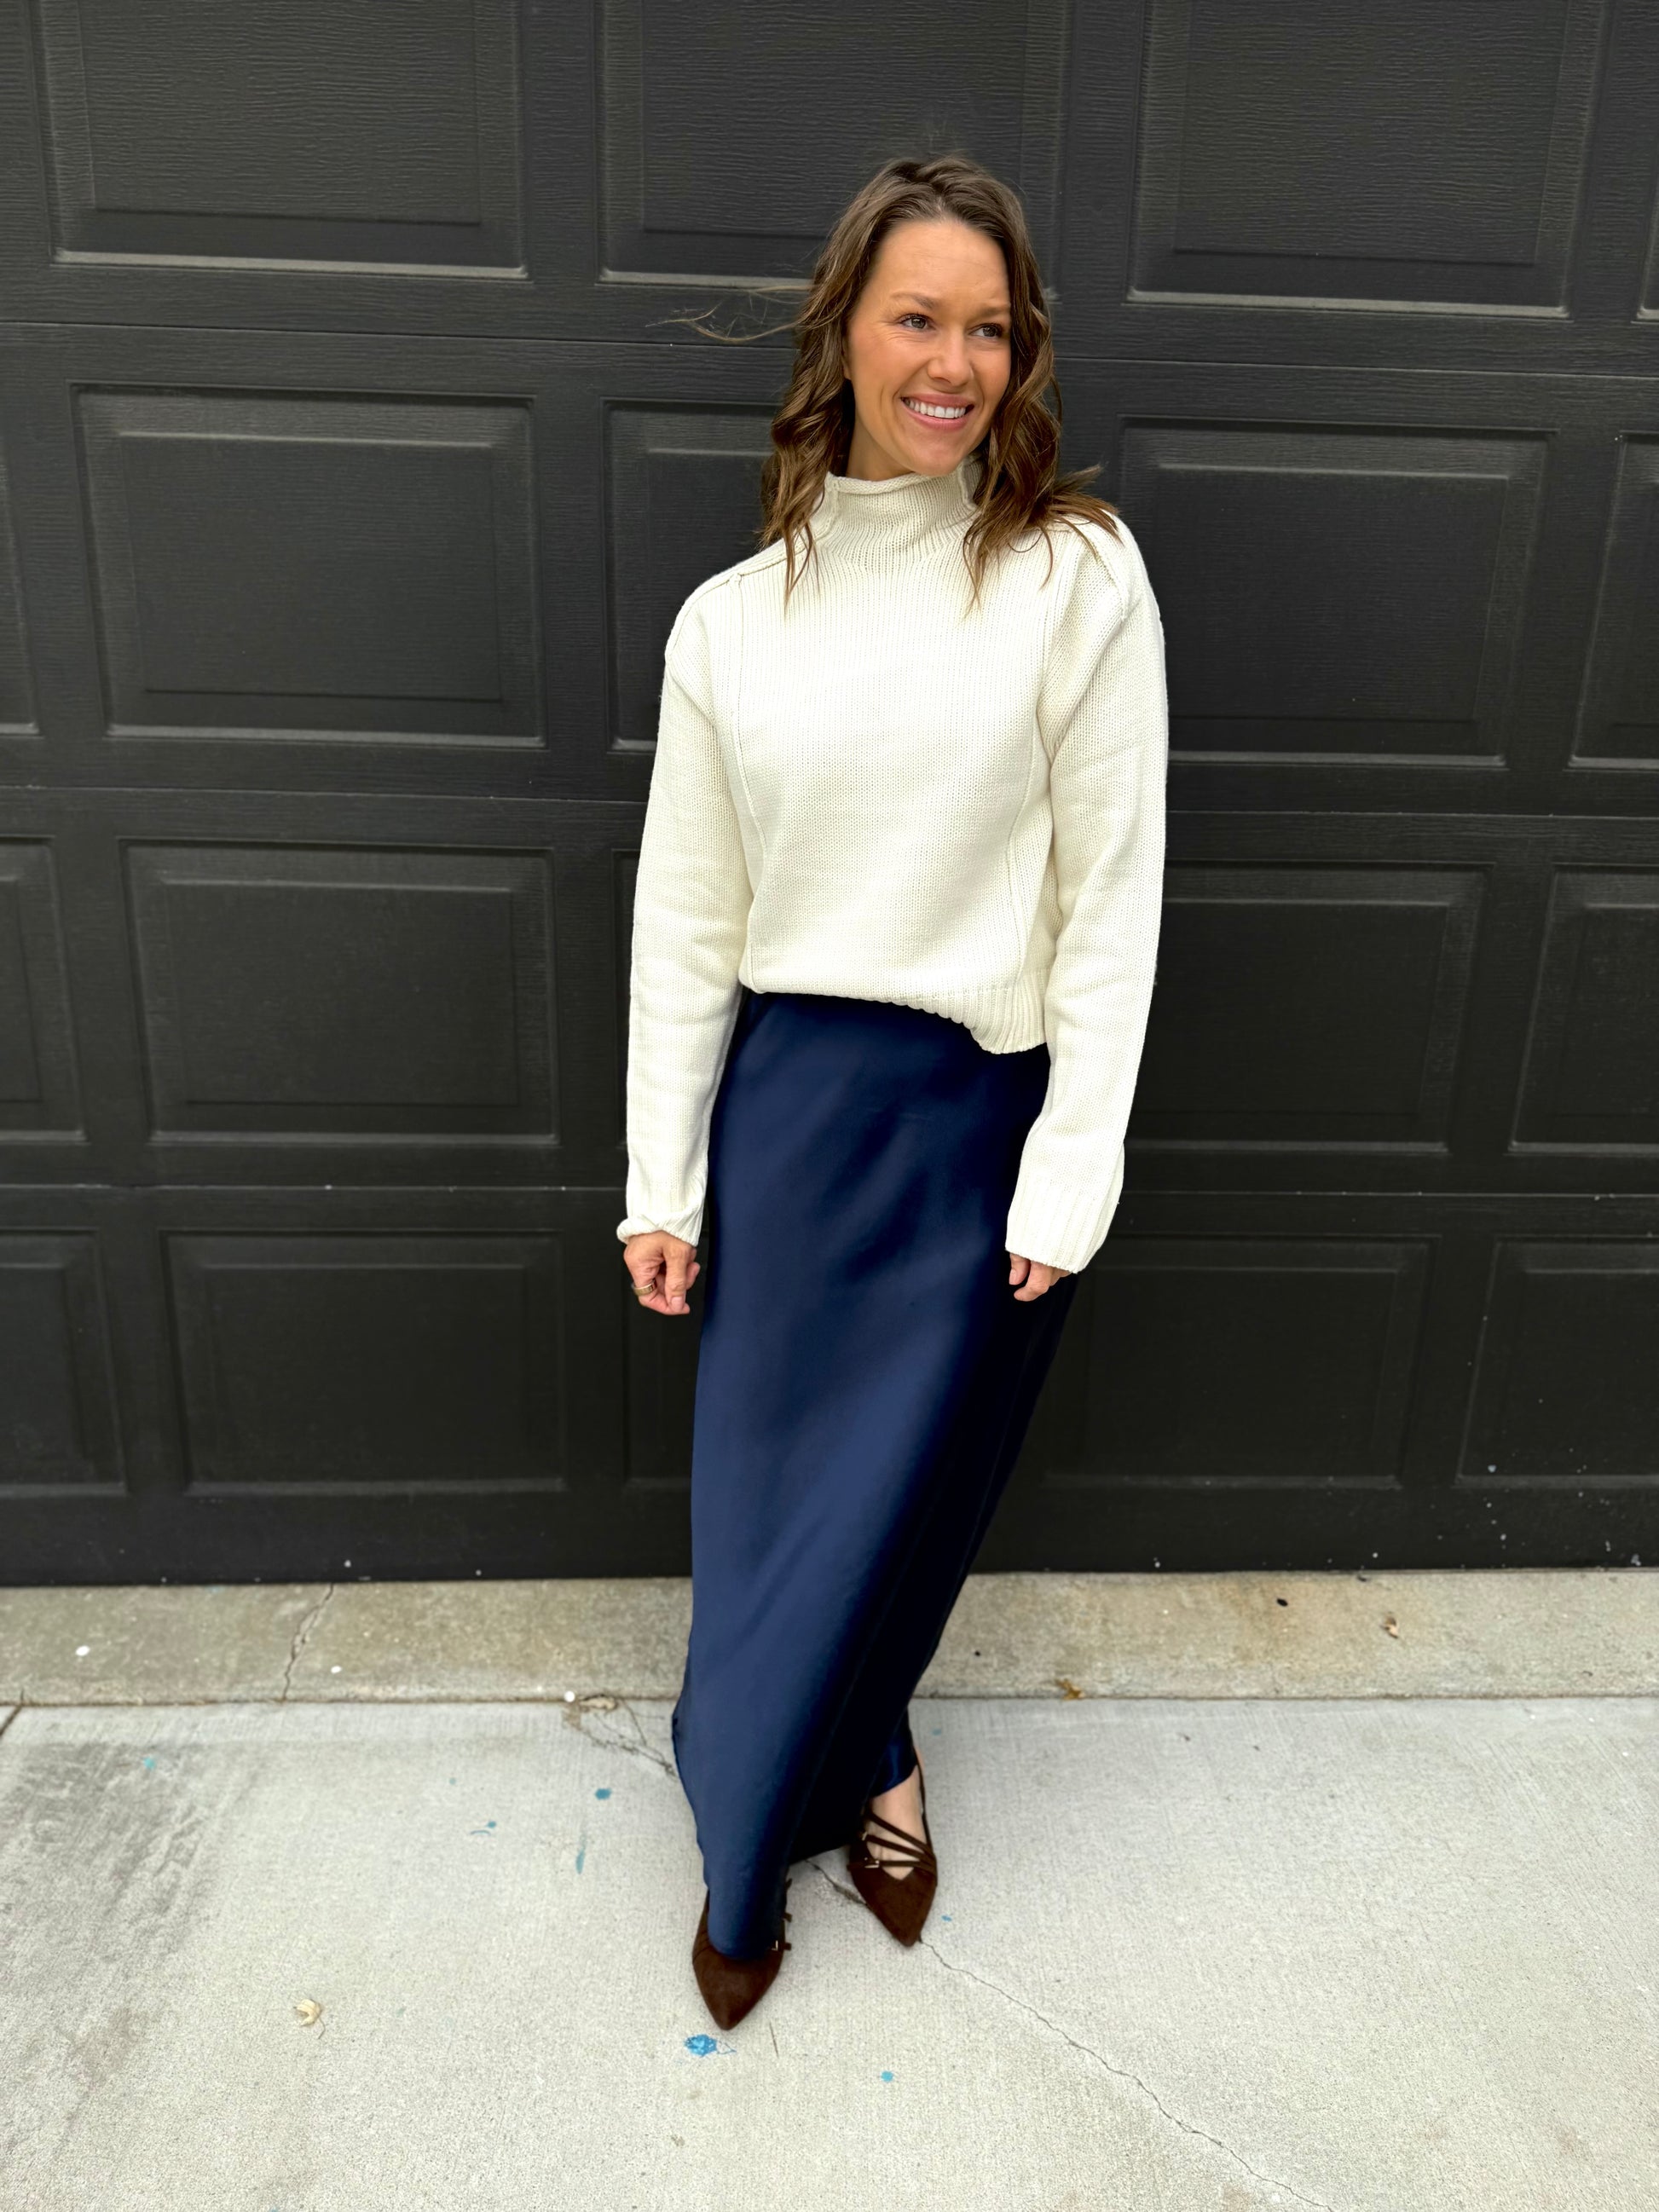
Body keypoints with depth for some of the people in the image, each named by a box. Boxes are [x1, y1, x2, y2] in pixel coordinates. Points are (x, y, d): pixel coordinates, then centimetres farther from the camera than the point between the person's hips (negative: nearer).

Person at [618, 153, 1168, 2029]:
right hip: (792, 1099, 2)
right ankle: (857, 1770, 41)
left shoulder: (1077, 576, -5)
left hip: (990, 1111, -1)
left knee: (898, 1487, 13)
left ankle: (756, 1834, 41)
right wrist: (662, 1182, 2)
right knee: (767, 1485, 10)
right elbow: (685, 920, 3)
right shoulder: (733, 619, 3)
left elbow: (1111, 896, -7)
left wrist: (1070, 1173, -10)